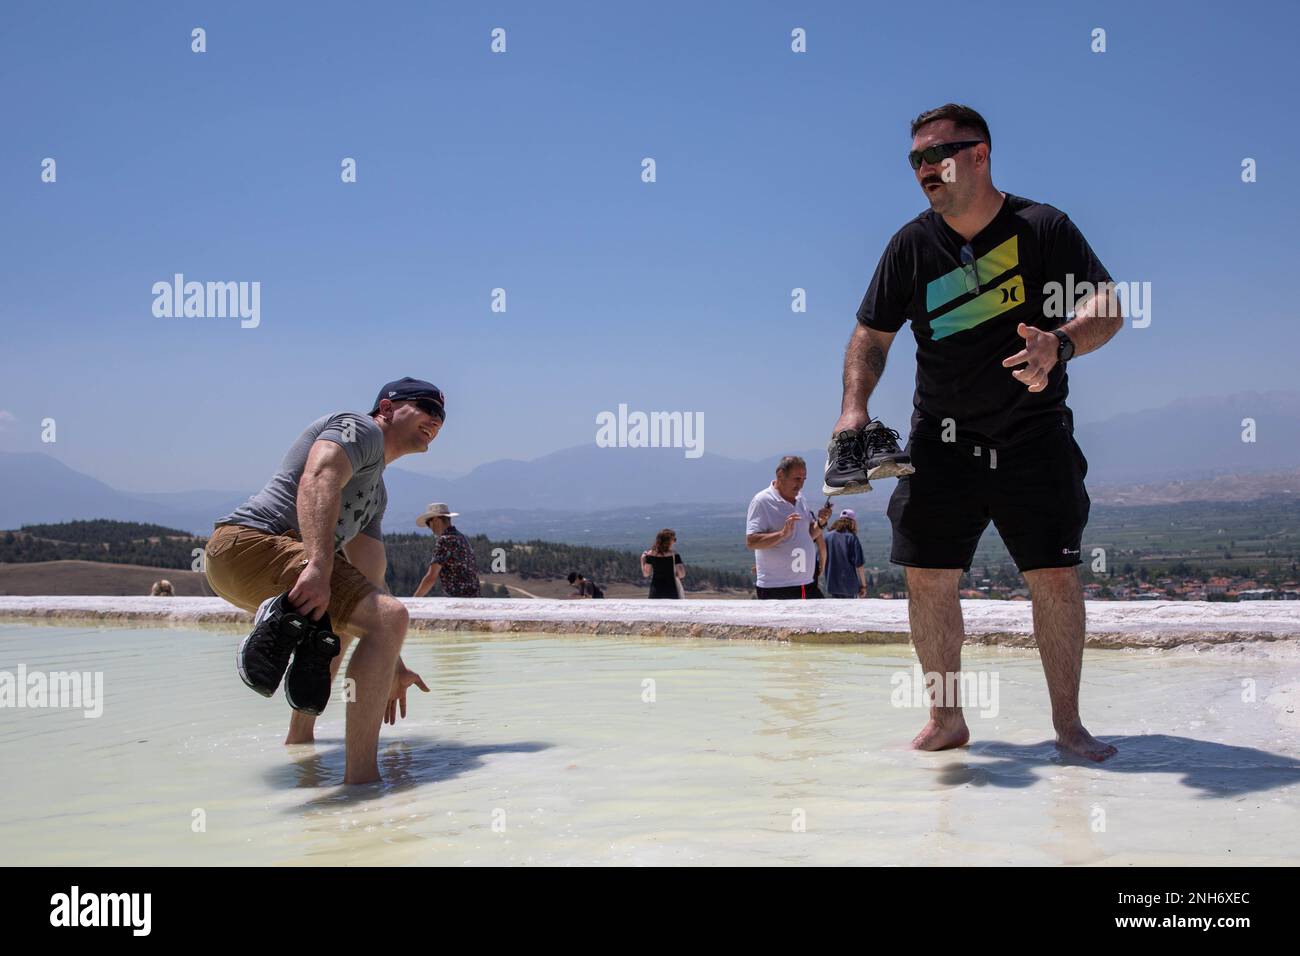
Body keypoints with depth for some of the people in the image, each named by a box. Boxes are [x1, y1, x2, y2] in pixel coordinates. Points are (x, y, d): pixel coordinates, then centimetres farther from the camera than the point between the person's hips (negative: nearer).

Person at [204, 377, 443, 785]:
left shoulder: (376, 493, 31)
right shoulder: (359, 428, 2)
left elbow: (370, 583, 28)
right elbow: (318, 480, -20)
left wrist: (392, 665, 23)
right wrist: (319, 566, -35)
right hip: (252, 542, -11)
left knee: (347, 614, 37)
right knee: (389, 616, -25)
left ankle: (300, 737, 34)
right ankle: (361, 779, -34)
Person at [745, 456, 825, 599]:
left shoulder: (799, 498, 13)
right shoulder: (762, 501, -11)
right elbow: (751, 542, -19)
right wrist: (783, 533, -29)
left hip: (807, 585, 8)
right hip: (775, 588, -7)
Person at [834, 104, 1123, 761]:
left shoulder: (1042, 227, -3)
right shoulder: (911, 245, 4)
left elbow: (1106, 305, -10)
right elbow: (872, 334, 9)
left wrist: (1060, 343, -32)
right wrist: (854, 405, -7)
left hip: (1033, 434, -2)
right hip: (942, 439, 2)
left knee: (1055, 578, -6)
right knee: (927, 578, -2)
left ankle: (1068, 722, 8)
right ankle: (946, 720, 12)